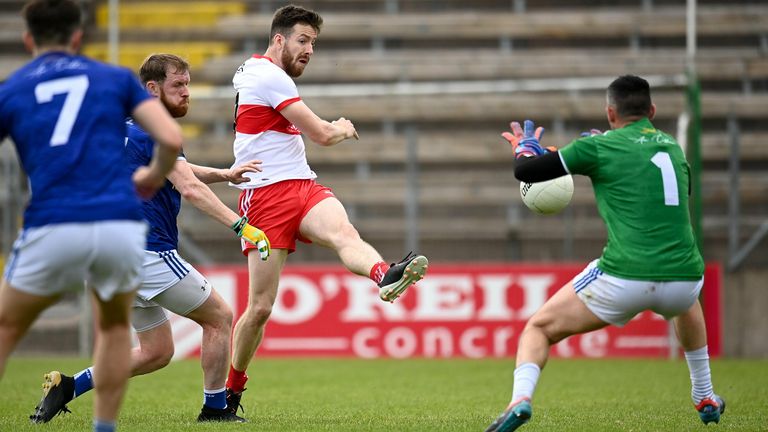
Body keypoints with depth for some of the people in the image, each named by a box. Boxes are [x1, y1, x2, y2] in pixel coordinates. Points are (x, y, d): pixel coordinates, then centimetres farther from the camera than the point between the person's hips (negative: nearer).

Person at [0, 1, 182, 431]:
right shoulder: (117, 78, 15)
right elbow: (172, 139, 5)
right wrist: (154, 177, 24)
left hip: (53, 231, -1)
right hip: (122, 228, 1)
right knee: (115, 327, 29)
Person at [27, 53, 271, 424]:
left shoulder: (129, 129, 17)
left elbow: (180, 170, 29)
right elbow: (190, 189, -25)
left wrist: (224, 174, 11)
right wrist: (242, 225, -30)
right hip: (149, 254, -10)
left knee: (156, 352, 15)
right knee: (219, 317, 5)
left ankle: (67, 386, 6)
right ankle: (214, 409, 7)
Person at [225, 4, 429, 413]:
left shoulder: (252, 71, 22)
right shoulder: (270, 77, -8)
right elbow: (322, 134, -9)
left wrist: (332, 127, 30)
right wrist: (342, 130, 12)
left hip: (302, 186, 8)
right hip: (267, 194, -8)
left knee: (344, 232, -29)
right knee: (260, 307, -5)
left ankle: (384, 276, -62)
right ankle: (232, 388, 14)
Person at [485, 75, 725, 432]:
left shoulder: (599, 146, 1)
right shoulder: (672, 146, 16)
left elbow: (525, 171, 2)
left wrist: (525, 146, 27)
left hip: (624, 279, -5)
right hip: (684, 278, 5)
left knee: (539, 328, 8)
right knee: (687, 305, 43)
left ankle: (521, 399, -19)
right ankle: (705, 400, 46)